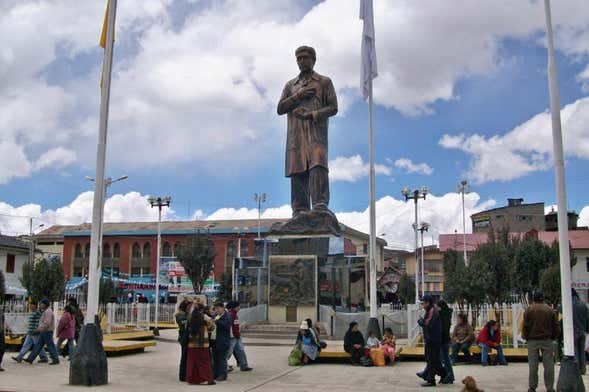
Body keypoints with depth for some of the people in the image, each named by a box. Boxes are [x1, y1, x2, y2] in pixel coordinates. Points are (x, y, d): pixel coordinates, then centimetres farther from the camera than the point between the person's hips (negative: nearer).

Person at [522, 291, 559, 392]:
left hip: (533, 341, -1)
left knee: (533, 365, 3)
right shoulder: (550, 310, 2)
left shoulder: (529, 310, -2)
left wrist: (525, 337, 11)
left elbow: (525, 326, -3)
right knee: (548, 365, 4)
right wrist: (553, 337, 18)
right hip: (547, 341, 1)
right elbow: (556, 326, 4)